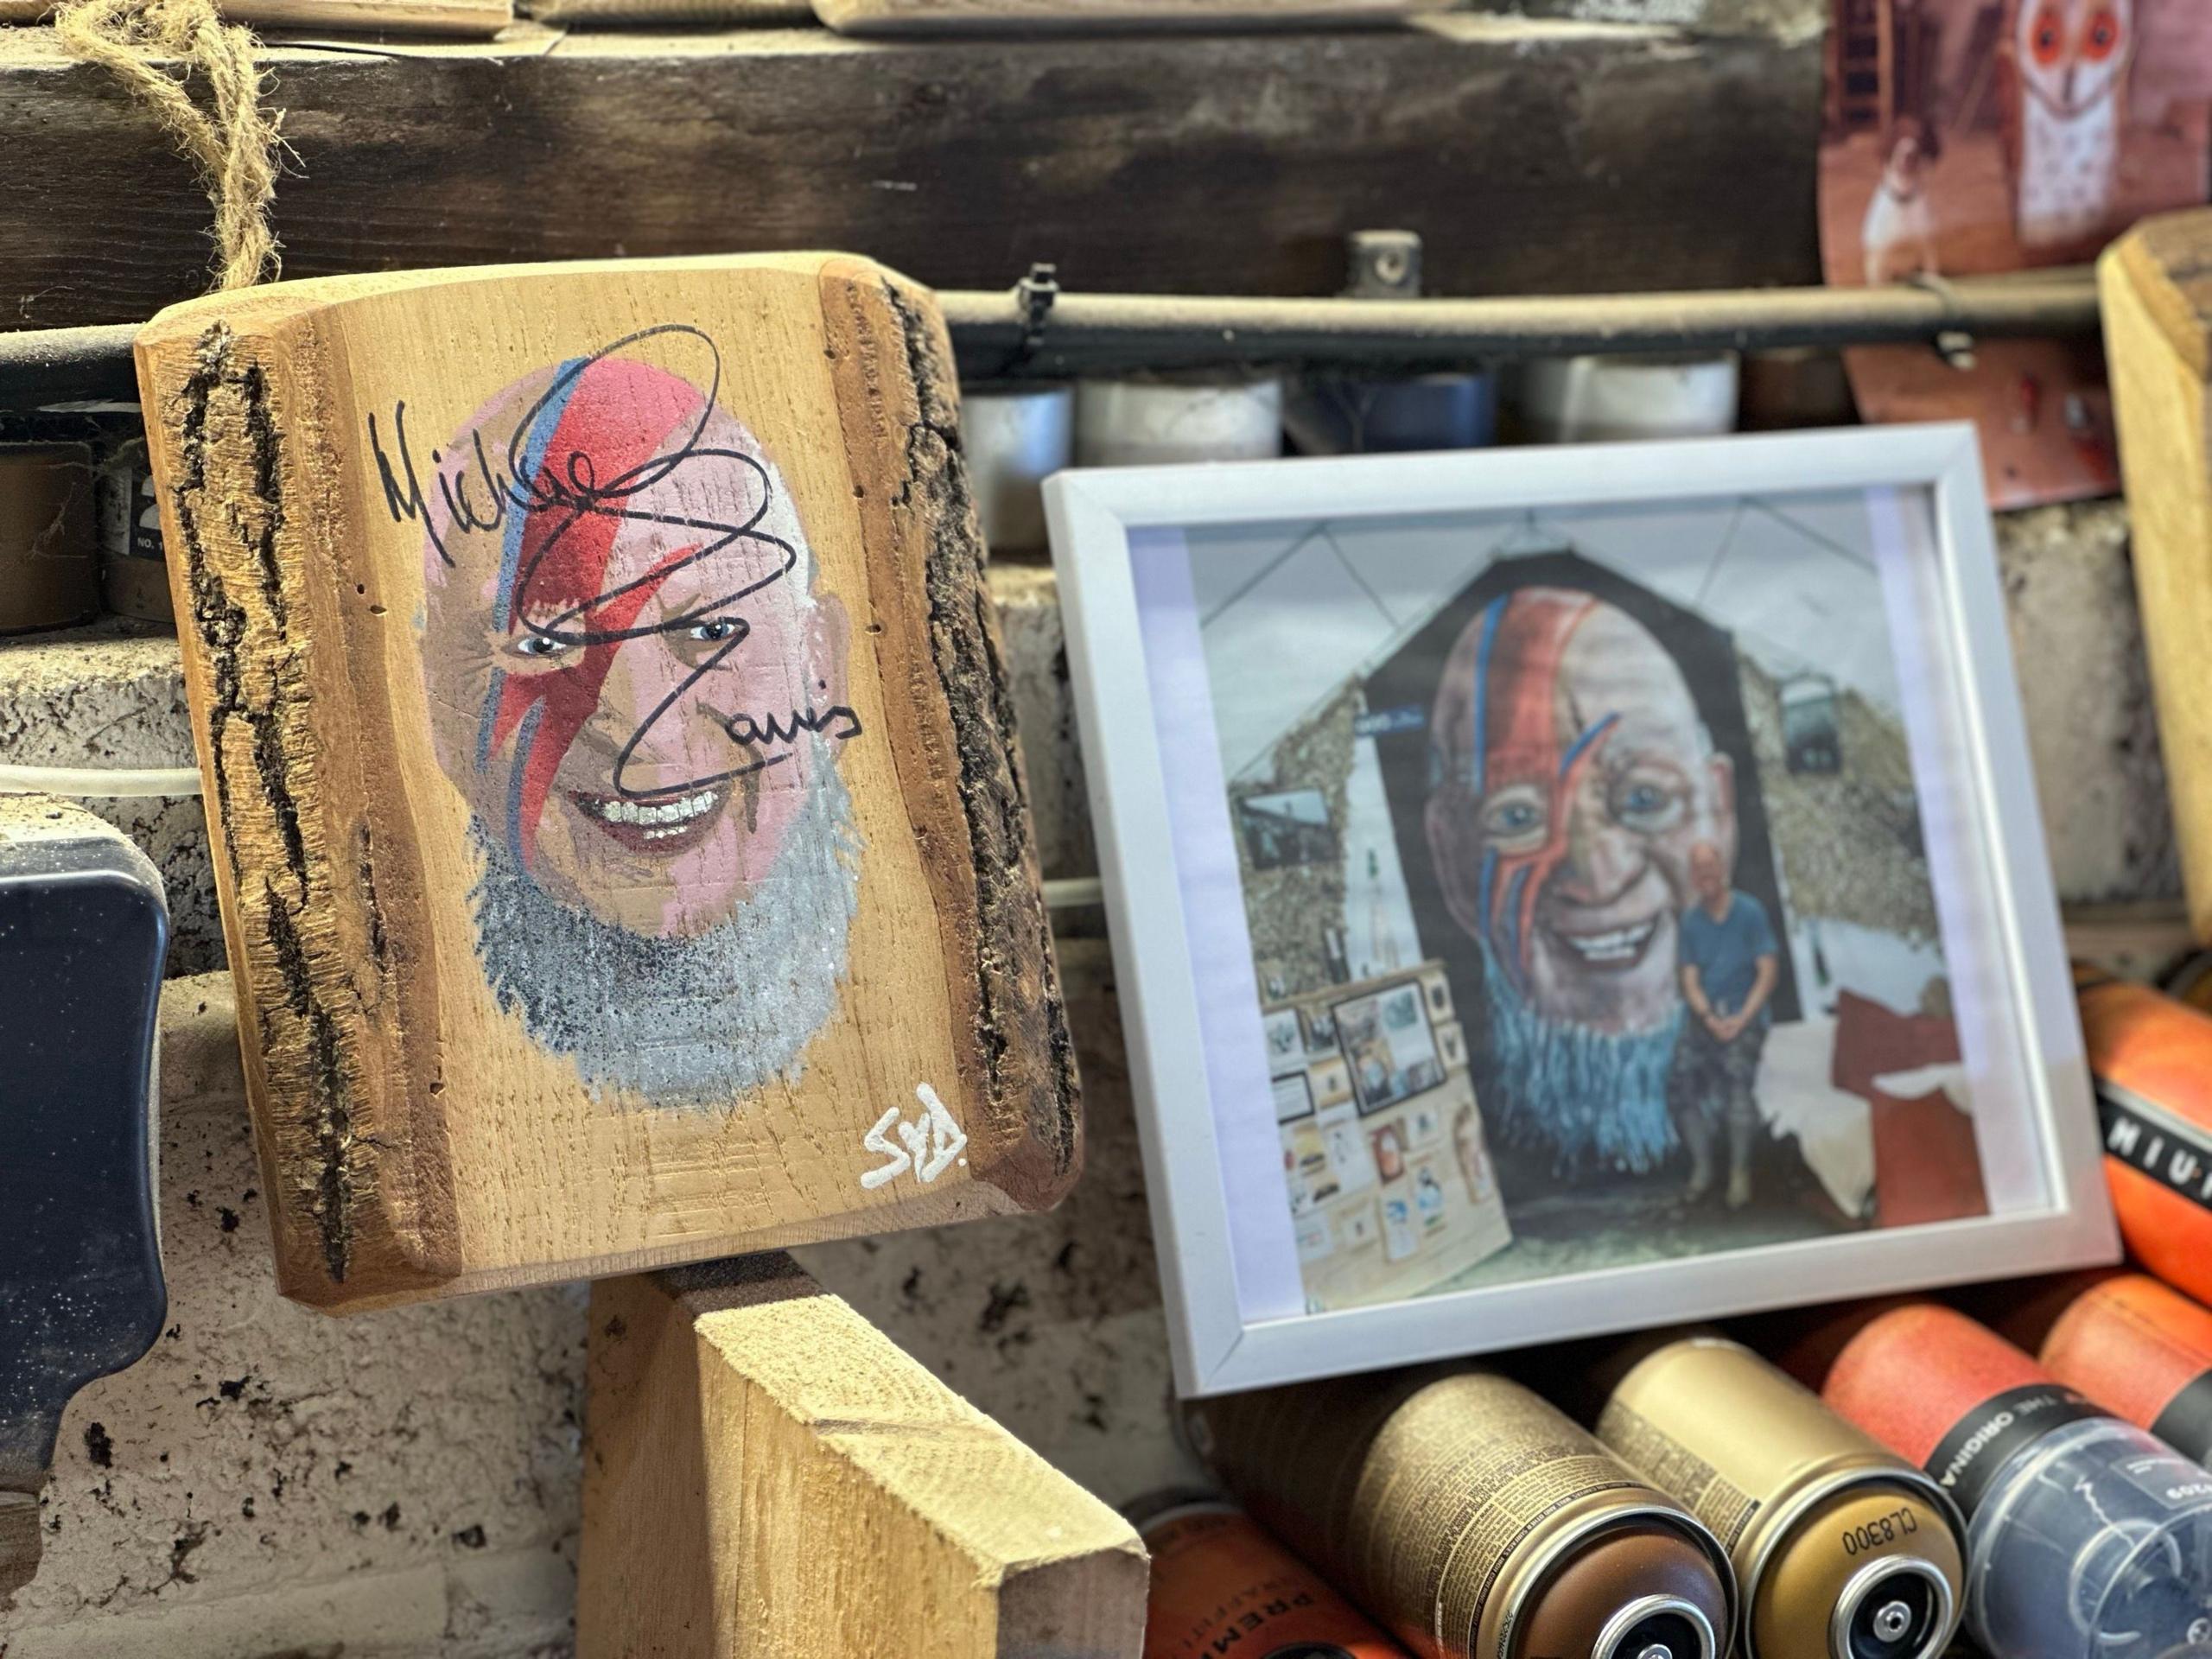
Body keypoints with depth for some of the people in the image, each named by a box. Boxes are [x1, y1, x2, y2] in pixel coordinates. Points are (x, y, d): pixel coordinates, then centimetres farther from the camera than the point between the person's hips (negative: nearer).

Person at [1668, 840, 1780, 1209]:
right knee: (1682, 1079, -15)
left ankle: (1740, 1172, -16)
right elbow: (1690, 980, 5)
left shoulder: (1750, 912, -4)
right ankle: (1701, 1168, 1)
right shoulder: (1691, 921, 7)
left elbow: (1768, 972, -5)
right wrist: (1709, 1019, -13)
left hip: (1745, 1015, -4)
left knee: (1737, 1072, -28)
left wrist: (1740, 1020, -14)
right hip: (1705, 1016, 4)